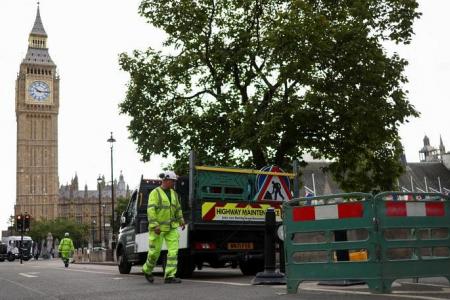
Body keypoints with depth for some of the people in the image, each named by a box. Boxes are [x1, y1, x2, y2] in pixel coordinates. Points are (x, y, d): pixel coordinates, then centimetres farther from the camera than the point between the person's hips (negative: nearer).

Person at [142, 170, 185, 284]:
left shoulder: (173, 193, 10)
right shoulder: (155, 193, -11)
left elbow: (178, 208, 21)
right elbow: (151, 210, -19)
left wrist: (181, 221, 18)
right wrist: (154, 226, -26)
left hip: (171, 227, 6)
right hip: (158, 228, -5)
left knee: (173, 251, -7)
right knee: (155, 251, 3)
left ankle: (169, 276, -6)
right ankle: (147, 270, 30)